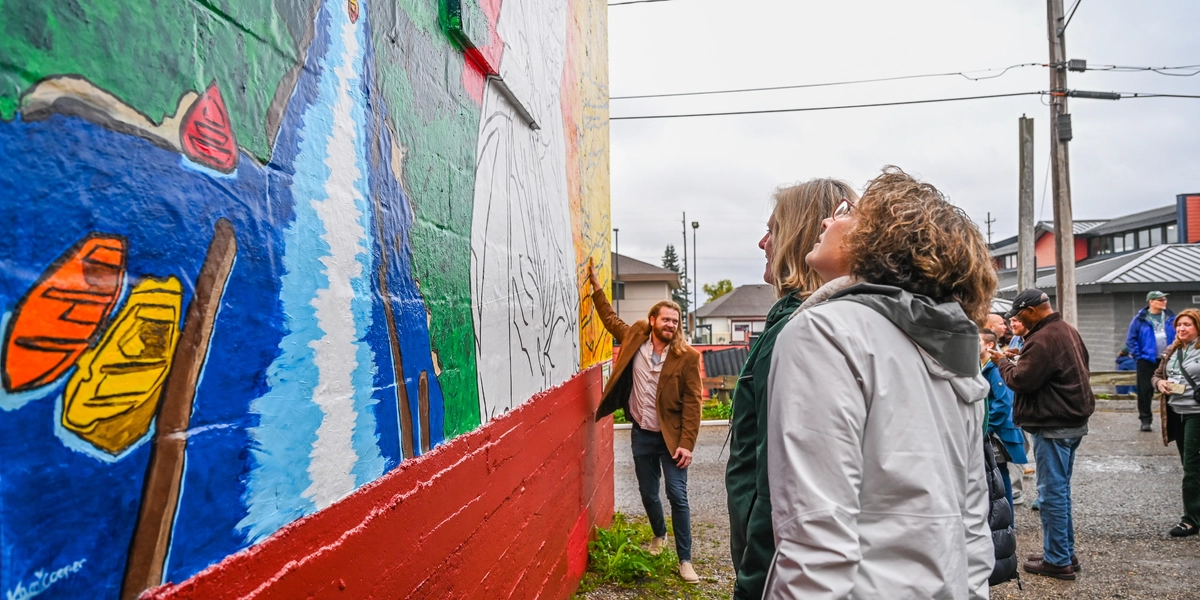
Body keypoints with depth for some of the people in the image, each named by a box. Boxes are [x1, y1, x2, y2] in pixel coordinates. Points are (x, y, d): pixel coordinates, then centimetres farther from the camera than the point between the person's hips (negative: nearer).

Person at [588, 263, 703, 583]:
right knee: (648, 493, 16)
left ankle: (685, 559, 10)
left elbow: (692, 402, -12)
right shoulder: (634, 339, -3)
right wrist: (596, 287, 12)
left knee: (678, 496, -3)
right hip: (642, 435, 4)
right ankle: (659, 534, 44)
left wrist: (686, 443, -16)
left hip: (671, 437, -3)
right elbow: (610, 318, 16)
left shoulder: (687, 356, -12)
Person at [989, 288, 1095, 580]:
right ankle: (1066, 554, 25)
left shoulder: (1043, 339, -21)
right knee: (1061, 490, 17)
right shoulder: (1068, 330, 13)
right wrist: (1021, 358, 9)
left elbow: (1021, 380, -18)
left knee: (1052, 493, -2)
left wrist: (1002, 362, -1)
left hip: (1053, 427, -10)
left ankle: (1057, 561, 5)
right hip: (1073, 420, 10)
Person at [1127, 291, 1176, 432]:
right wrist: (1138, 355, -7)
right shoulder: (1140, 319, -5)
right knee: (1145, 390, 0)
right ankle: (1145, 419, 10)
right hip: (1147, 361, -3)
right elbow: (1131, 340, -2)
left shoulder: (1171, 318, 4)